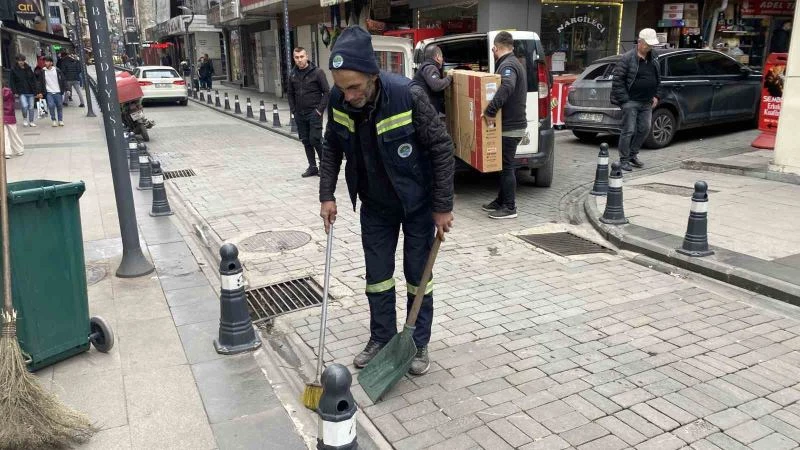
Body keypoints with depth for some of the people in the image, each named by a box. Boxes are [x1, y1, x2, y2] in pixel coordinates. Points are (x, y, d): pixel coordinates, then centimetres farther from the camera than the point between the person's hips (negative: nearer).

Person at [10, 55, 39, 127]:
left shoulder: (28, 68, 8)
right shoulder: (14, 70, 1)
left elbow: (34, 80, 9)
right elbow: (12, 82, 1)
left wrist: (36, 90, 2)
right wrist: (14, 91, -7)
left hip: (31, 92, 3)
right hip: (22, 92, -3)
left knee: (31, 107, 5)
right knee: (24, 106, -17)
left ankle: (31, 121, 19)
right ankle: (24, 119, 8)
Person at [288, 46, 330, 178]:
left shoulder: (317, 72, -7)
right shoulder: (292, 74, 8)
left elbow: (326, 92, -6)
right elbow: (291, 94, 17)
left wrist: (320, 109, -12)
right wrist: (293, 110, 8)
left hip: (314, 113, -5)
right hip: (300, 114, 5)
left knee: (315, 139, -10)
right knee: (306, 141, 9)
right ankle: (312, 167, 18)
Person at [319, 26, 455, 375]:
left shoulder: (408, 96, -30)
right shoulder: (338, 100, -16)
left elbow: (442, 149, -20)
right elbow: (331, 147, 2)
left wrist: (443, 207, -16)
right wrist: (327, 195, -3)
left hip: (417, 202, -4)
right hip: (375, 204, 4)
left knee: (417, 275, 7)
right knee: (377, 275, 12)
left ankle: (418, 345, 24)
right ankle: (381, 339, 30)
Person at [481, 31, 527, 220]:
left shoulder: (507, 65, -17)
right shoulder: (514, 63, 17)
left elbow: (506, 87, -37)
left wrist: (490, 111, -38)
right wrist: (493, 110, 18)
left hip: (510, 127, -10)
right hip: (512, 124, 10)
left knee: (507, 166, -3)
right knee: (504, 165, 17)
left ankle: (509, 208, 4)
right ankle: (501, 201, 28)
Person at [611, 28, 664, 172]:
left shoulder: (654, 58, 12)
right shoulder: (627, 58, -10)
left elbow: (658, 79, 21)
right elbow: (617, 80, -12)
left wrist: (656, 96, 11)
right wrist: (624, 99, -16)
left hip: (647, 103, 7)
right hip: (631, 102, -7)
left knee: (644, 129, 10)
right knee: (628, 131, -6)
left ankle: (633, 155, 25)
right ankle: (624, 160, 3)